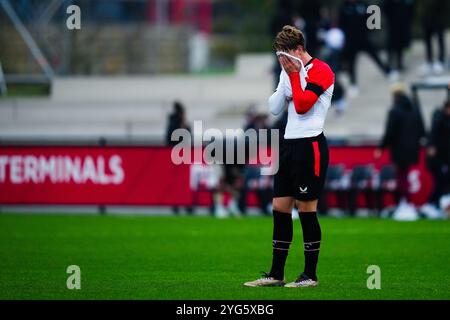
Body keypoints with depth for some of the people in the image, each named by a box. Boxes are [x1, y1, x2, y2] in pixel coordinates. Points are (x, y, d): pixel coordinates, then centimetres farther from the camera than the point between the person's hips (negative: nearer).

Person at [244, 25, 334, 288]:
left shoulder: (320, 70, -8)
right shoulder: (292, 71, 17)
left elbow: (302, 105, -18)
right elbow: (275, 109, 13)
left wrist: (294, 74, -10)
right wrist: (286, 78, 1)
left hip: (310, 146, -8)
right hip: (290, 145, 8)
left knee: (306, 209, -6)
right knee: (280, 208, 7)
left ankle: (310, 275, 1)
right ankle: (276, 274, 12)